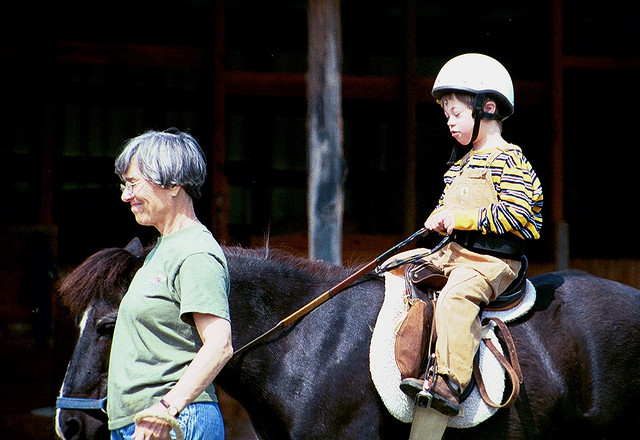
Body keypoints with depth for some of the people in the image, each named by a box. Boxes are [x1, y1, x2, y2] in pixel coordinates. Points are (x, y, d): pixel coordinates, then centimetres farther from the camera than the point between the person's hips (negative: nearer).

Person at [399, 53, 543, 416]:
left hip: (493, 260, -10)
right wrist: (438, 218, 5)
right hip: (455, 253, 10)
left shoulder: (508, 159, -8)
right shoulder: (462, 165, 21)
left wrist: (461, 218, -21)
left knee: (456, 296, -34)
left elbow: (517, 213, -20)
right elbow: (447, 205, 31)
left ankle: (449, 383, -45)